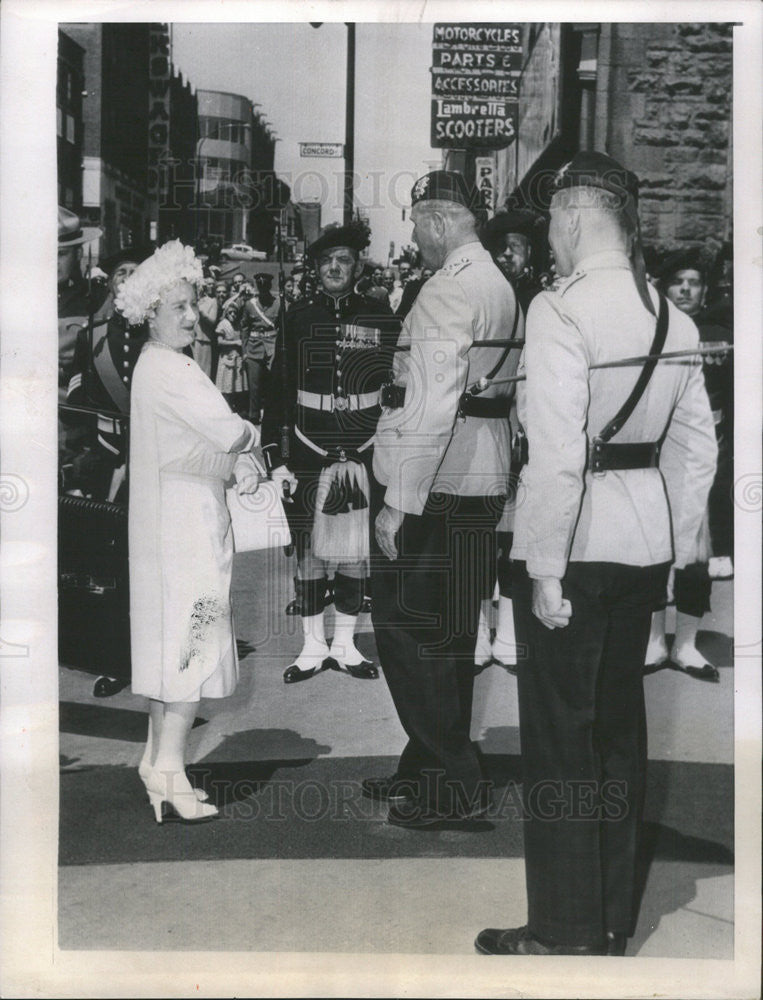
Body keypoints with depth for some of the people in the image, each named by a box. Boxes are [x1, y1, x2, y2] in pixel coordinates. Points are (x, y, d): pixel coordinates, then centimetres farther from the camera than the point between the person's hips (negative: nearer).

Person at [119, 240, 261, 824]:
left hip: (170, 518, 10)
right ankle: (170, 778, -3)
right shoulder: (169, 370, -17)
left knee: (171, 640, 15)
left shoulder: (159, 366, 16)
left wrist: (240, 462, -3)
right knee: (192, 640, -7)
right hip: (188, 518, -10)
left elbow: (209, 438, 15)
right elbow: (227, 431, -24)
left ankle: (158, 757, 25)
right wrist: (251, 437, -2)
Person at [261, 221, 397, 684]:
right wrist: (276, 457, -2)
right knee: (309, 554, 5)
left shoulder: (382, 320, 3)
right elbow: (278, 391, 3)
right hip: (309, 456, 0)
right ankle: (314, 646, 17)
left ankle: (345, 645, 20)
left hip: (364, 456, 0)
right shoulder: (297, 318, 3)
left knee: (357, 554, 6)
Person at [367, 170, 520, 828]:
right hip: (482, 478, 10)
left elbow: (433, 403, -24)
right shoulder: (500, 285, 17)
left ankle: (454, 784, 3)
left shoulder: (450, 287, -14)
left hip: (438, 484, -10)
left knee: (407, 628, -3)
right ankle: (431, 768, 28)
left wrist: (399, 500, -23)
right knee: (447, 632, 16)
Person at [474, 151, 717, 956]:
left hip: (576, 544, -7)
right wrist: (676, 548, 16)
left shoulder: (561, 310, -16)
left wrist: (546, 570, -15)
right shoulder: (673, 317, 6)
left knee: (560, 731, 4)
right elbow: (697, 447, 9)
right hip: (646, 544, 7)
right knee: (618, 722, 17)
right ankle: (614, 917, 31)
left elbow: (558, 454, -22)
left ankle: (566, 931, 16)